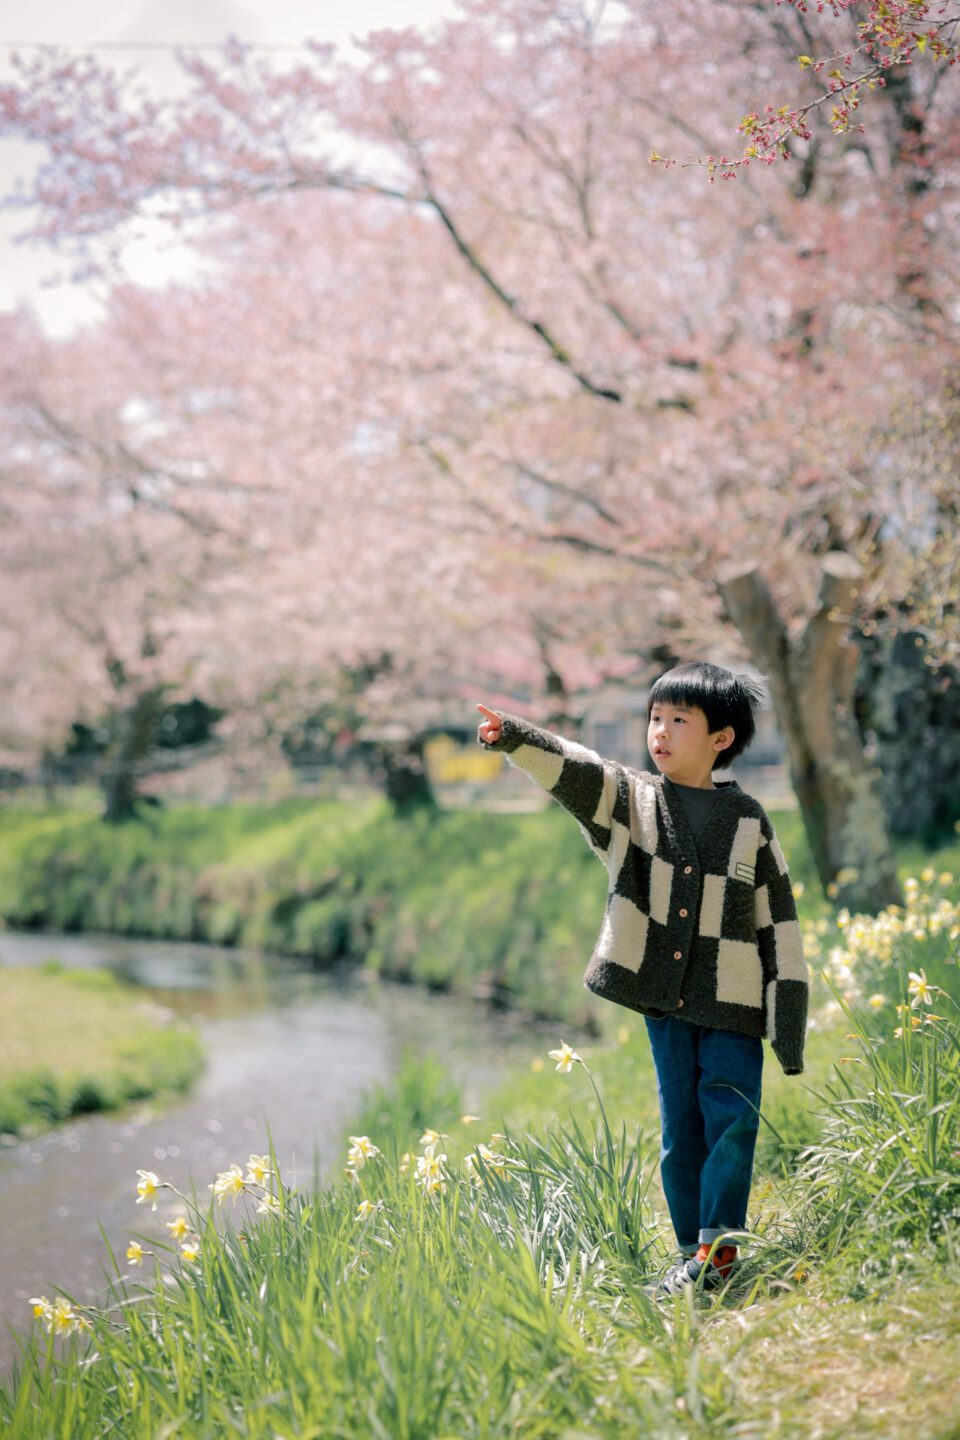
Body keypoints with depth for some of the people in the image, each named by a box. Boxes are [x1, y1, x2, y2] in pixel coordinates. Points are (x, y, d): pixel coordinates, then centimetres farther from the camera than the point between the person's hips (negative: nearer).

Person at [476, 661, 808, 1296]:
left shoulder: (748, 821, 1)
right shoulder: (628, 800, 4)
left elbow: (781, 927, 4)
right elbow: (571, 768, -16)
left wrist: (789, 1033, 2)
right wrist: (514, 737, -38)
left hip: (731, 1005, -1)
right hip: (664, 1000, 1)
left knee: (732, 1118, -12)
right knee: (681, 1133, 7)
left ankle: (717, 1247, -2)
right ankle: (694, 1254, 17)